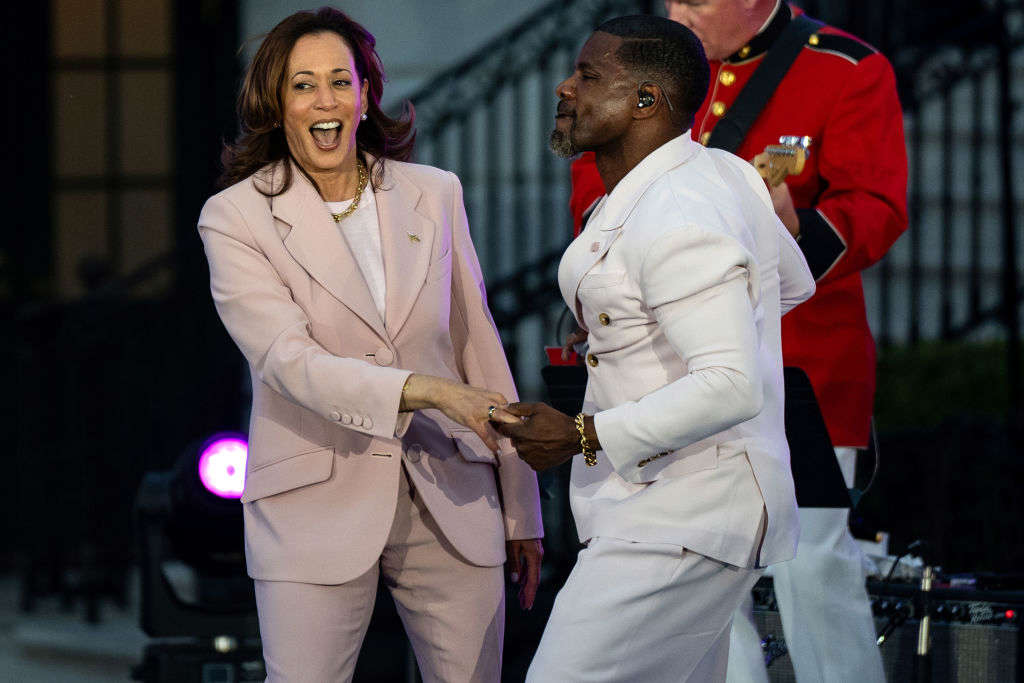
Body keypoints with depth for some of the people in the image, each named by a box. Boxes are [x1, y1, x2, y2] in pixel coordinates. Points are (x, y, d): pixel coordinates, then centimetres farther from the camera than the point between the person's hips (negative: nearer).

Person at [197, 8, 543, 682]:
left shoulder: (434, 195, 8)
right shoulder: (235, 217, -3)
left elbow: (480, 349, 12)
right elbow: (290, 362, -15)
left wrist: (521, 511, 11)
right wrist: (429, 392, -28)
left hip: (451, 501, 3)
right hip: (317, 507, -3)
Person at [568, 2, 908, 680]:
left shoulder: (851, 71, -6)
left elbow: (876, 208, -18)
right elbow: (596, 173, 25)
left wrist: (798, 231, -39)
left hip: (799, 365, -5)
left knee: (812, 564, -9)